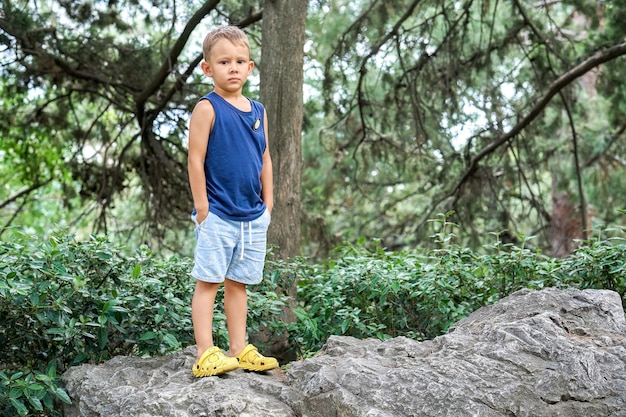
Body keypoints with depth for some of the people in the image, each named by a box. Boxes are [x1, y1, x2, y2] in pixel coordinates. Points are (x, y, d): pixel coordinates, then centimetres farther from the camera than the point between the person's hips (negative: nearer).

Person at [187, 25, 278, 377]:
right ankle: (206, 355, 0)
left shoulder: (258, 111, 11)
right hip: (217, 215, -6)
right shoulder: (208, 108, -7)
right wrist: (202, 207, -12)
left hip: (253, 216, 6)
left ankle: (239, 349, 20)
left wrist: (267, 204, 12)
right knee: (208, 282, -2)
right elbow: (196, 160, -10)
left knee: (238, 283, 13)